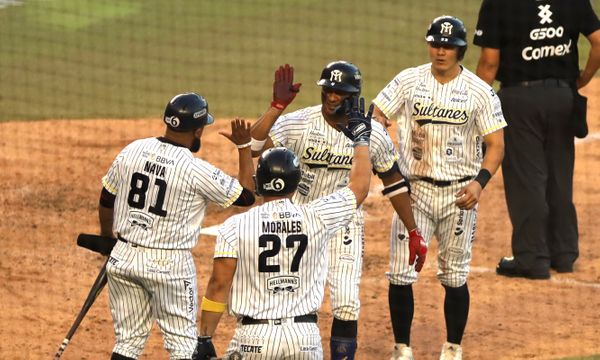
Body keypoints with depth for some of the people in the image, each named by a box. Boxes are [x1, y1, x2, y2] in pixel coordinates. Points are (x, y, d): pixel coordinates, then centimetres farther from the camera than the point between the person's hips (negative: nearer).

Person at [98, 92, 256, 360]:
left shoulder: (131, 151, -2)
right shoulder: (197, 171, -16)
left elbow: (106, 200, 10)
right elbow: (246, 195, -5)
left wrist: (106, 236, 28)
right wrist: (244, 147, 2)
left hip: (123, 258, 5)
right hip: (170, 265, -5)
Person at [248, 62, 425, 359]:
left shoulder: (374, 134, -9)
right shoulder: (298, 123, -16)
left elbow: (394, 183, 3)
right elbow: (252, 147, -28)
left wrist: (413, 233, 4)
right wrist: (276, 106, -37)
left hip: (344, 225, 0)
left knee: (347, 302, -11)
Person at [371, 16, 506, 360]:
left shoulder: (480, 92, -4)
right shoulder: (408, 81, 0)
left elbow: (495, 145, -4)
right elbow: (376, 116, 3)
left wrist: (480, 182, -19)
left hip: (459, 193, -1)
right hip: (414, 189, 1)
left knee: (455, 277, 6)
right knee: (401, 273, -4)